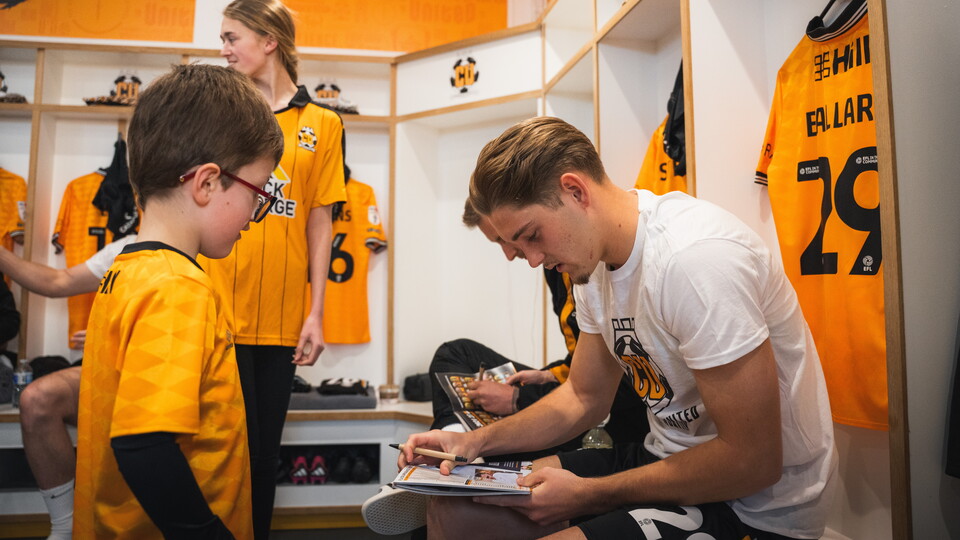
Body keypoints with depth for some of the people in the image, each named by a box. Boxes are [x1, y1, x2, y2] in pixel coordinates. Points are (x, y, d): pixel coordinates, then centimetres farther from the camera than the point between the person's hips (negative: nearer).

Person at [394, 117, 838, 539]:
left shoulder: (693, 259, -27)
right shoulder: (595, 263, 1)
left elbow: (753, 461, -24)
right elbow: (584, 398, 11)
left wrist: (587, 495, -18)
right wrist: (475, 442, -2)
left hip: (757, 503, -7)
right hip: (671, 460, 8)